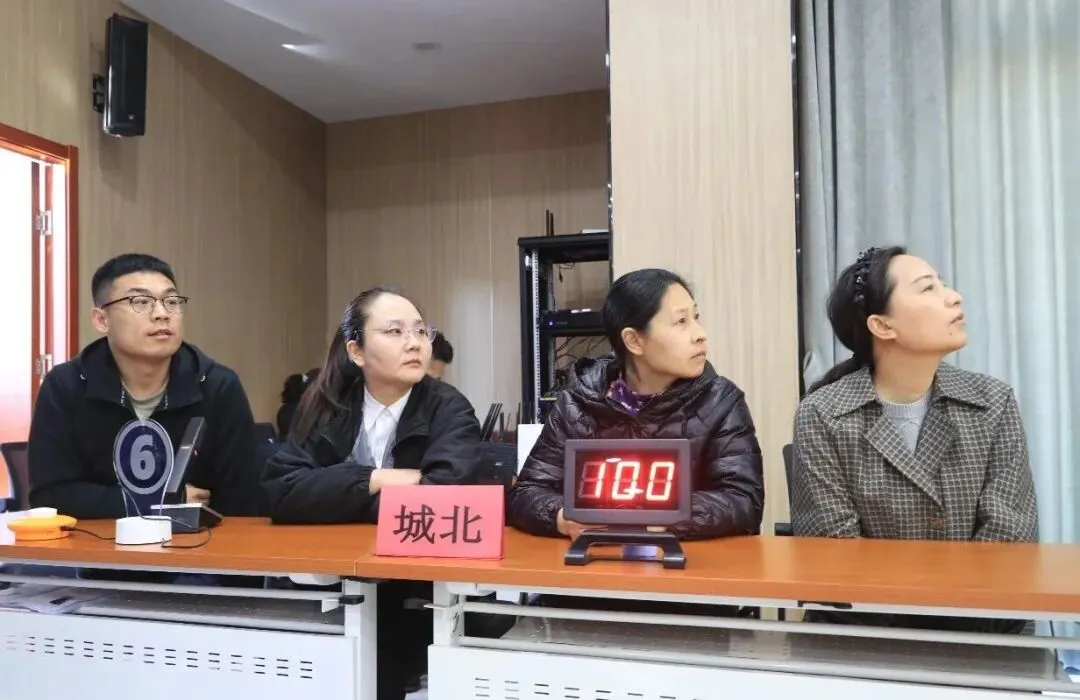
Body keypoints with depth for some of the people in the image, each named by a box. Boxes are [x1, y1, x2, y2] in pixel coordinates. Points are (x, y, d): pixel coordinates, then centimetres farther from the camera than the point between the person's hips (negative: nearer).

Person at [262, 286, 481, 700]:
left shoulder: (449, 409, -7)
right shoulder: (326, 407, 2)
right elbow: (281, 492, -11)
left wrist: (332, 499, -12)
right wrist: (377, 481, -16)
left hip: (424, 592, -2)